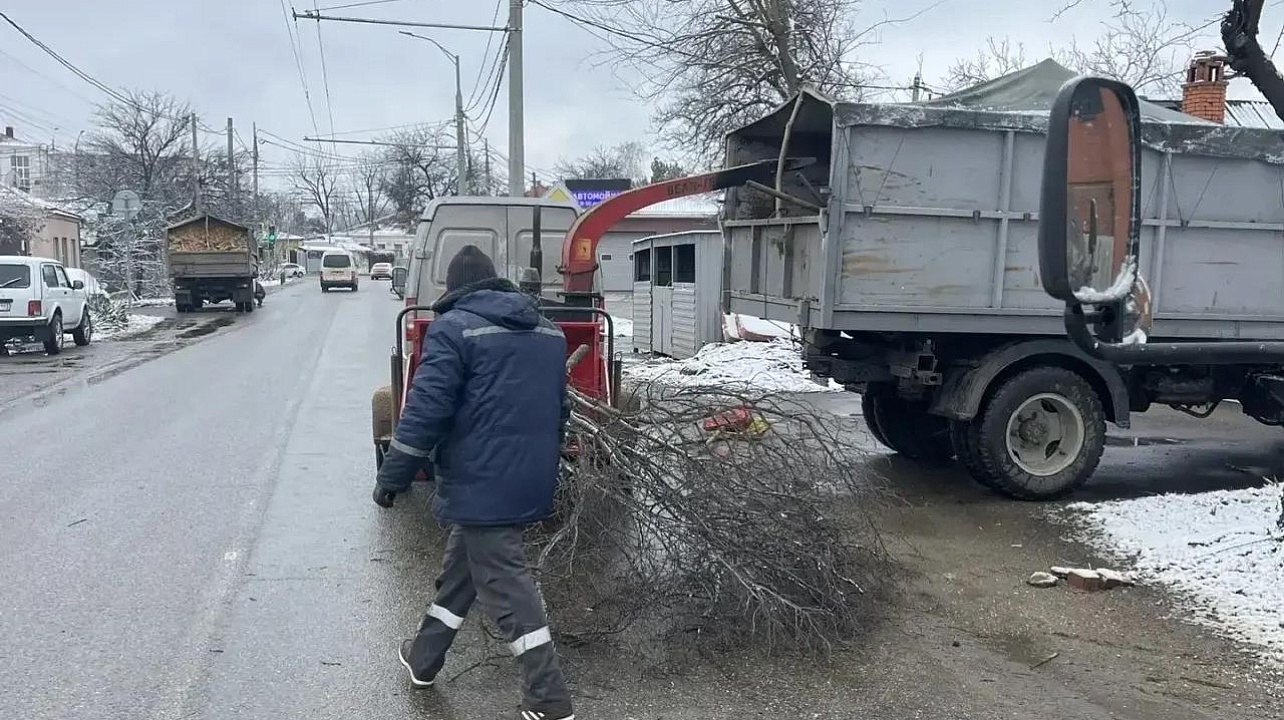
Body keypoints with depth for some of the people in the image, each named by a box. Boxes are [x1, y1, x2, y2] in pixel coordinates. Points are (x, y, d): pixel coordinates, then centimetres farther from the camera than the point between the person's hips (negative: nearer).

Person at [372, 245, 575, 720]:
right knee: (461, 567, 21)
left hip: (480, 485, -7)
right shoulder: (548, 331, 12)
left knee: (505, 583, -1)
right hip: (531, 483, 8)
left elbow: (426, 409, -16)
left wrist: (393, 475, -8)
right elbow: (558, 409, 19)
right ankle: (423, 659, 35)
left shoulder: (454, 328, -9)